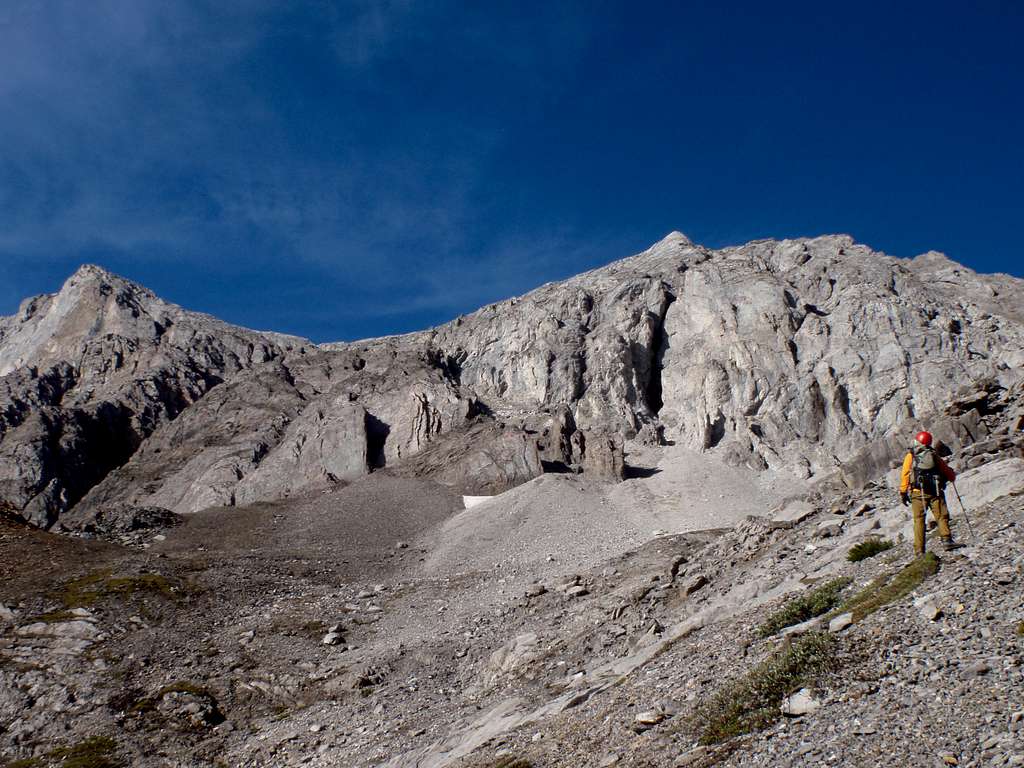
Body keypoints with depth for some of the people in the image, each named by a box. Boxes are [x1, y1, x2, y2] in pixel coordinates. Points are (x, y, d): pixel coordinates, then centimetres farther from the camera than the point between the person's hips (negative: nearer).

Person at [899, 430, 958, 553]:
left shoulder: (910, 456, 4)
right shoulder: (934, 456, 8)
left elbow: (905, 475, 0)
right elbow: (947, 471, 16)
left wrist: (903, 493, 4)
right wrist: (952, 477, 39)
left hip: (917, 493, 0)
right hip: (935, 492, 0)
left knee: (919, 520, 2)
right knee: (942, 516, 4)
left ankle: (919, 549, -3)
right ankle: (946, 539, -14)